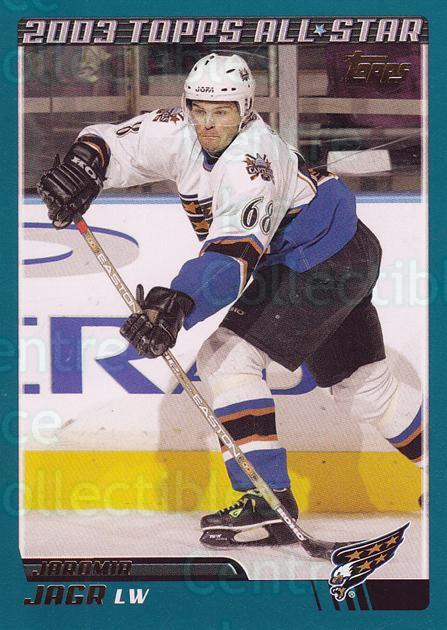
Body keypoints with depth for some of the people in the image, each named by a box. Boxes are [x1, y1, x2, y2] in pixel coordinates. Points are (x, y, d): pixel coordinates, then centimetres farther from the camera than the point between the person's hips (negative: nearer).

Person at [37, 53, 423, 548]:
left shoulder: (252, 159, -30)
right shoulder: (180, 135, -6)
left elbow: (235, 250, -43)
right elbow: (115, 142, -3)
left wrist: (176, 304, -55)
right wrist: (83, 164, -26)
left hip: (330, 260, -9)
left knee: (227, 359, -17)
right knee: (361, 385, 18)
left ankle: (269, 502, -18)